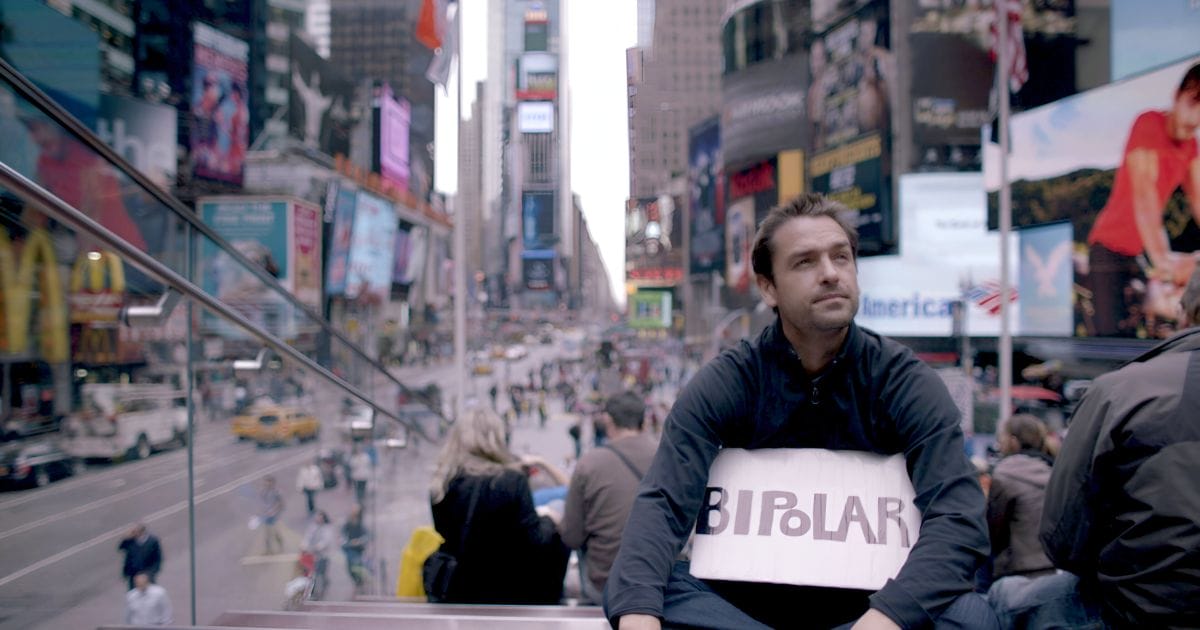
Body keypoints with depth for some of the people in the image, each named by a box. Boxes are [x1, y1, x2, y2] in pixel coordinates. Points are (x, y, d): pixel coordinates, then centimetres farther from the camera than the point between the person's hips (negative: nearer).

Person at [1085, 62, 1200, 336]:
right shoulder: (1149, 124, -15)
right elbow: (1143, 195, -25)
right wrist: (1161, 257, -35)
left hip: (1144, 252, 8)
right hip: (1111, 249, -8)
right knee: (1113, 335, -16)